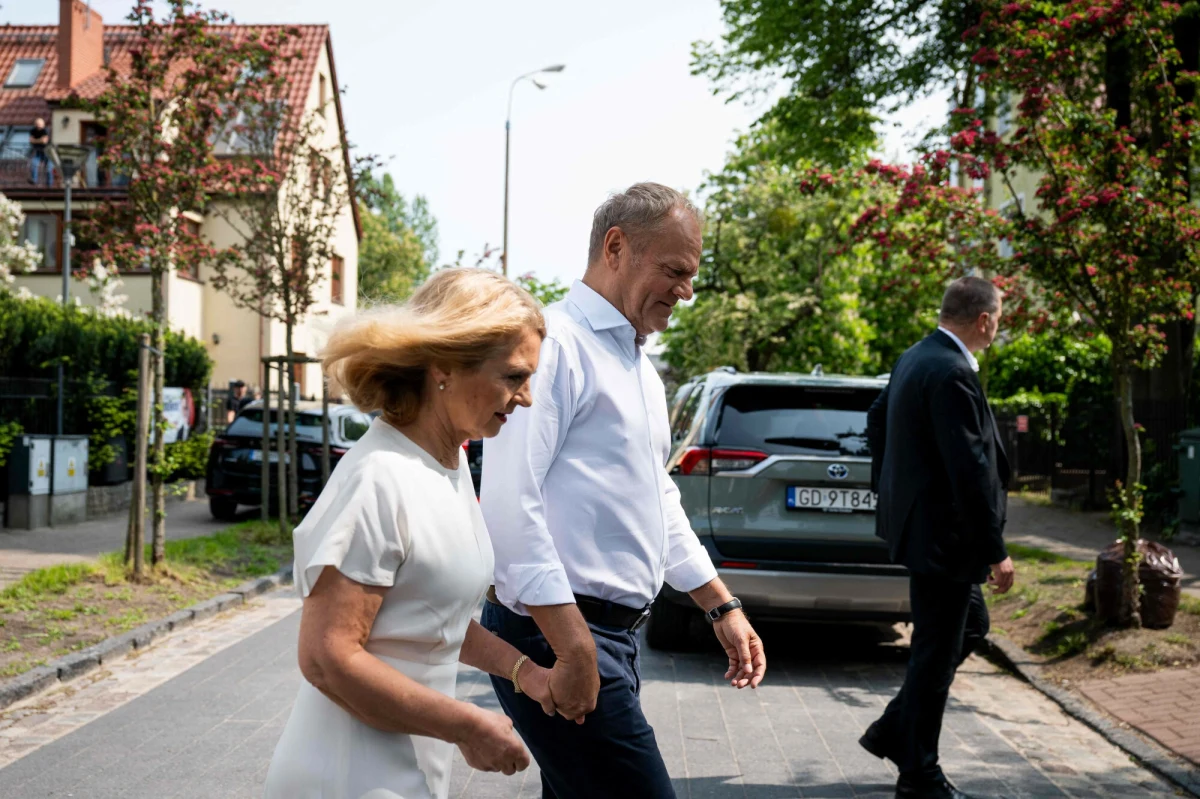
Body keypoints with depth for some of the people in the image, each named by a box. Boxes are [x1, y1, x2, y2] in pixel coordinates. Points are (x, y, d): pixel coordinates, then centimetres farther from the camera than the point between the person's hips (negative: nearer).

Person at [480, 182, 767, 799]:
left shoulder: (641, 368, 19)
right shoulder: (556, 343, -12)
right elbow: (510, 501, -21)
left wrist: (723, 607, 24)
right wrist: (573, 647, -23)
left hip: (612, 633, 10)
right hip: (556, 633, -10)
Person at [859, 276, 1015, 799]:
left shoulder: (914, 359, 9)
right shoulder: (952, 374, -23)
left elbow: (876, 421, 22)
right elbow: (970, 469, -25)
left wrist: (890, 489, 28)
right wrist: (995, 552, -21)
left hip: (917, 519, 11)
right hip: (943, 534, -11)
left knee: (970, 627, 23)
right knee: (936, 653, 1)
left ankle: (893, 731, 26)